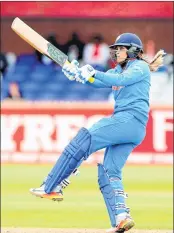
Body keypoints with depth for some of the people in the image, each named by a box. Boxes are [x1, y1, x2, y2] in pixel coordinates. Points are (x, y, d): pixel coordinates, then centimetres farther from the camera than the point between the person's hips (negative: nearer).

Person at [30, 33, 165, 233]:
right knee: (109, 172, -2)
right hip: (123, 122, 9)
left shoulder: (140, 67, 0)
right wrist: (77, 73, -6)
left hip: (131, 119, -9)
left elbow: (121, 80, -19)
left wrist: (93, 74, -27)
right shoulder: (118, 70, 25)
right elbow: (98, 82, 13)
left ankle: (51, 187, -19)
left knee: (84, 140, -17)